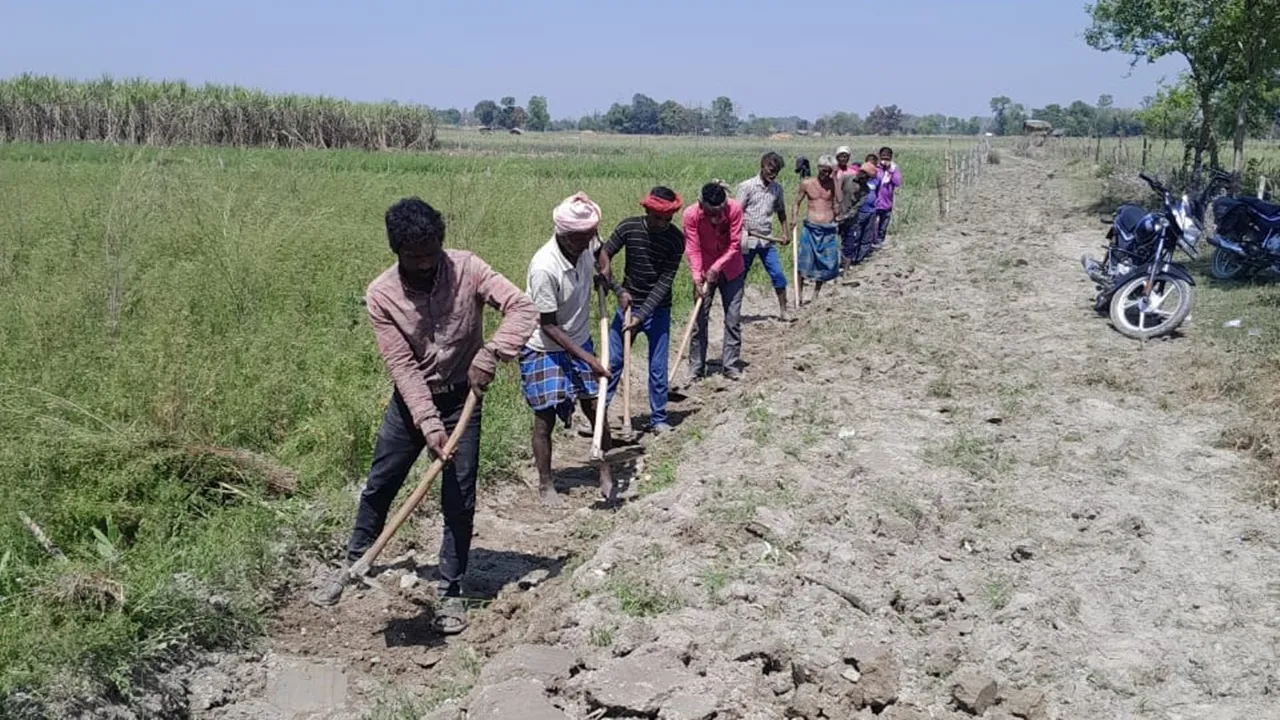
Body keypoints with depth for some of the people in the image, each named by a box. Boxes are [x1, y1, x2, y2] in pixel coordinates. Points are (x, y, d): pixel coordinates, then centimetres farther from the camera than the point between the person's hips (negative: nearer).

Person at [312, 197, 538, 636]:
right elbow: (402, 365, -18)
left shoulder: (466, 268, -17)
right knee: (378, 486, 13)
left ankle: (451, 591, 14)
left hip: (461, 398, -1)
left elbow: (523, 308, -20)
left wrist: (491, 352, -36)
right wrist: (428, 423, -26)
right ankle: (354, 565, 36)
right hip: (411, 400, 1)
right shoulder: (381, 295, -17)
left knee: (459, 500, 0)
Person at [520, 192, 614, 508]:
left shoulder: (587, 242, -13)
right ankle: (545, 485, 21)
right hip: (544, 350, -6)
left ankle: (605, 473, 21)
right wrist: (588, 359, -23)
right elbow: (548, 326, -23)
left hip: (580, 342, 6)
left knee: (595, 408, 5)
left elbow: (600, 251, 17)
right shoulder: (544, 267, -31)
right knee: (545, 419, 3)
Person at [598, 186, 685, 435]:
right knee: (612, 361, 5)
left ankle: (659, 420, 16)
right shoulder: (629, 227, -12)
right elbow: (603, 256, -8)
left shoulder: (675, 239, -16)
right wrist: (618, 291, -18)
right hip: (628, 303, 1)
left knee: (658, 368, 2)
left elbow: (665, 282, -17)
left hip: (657, 310, -1)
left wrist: (642, 315, -23)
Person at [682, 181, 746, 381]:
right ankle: (696, 366, 7)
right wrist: (697, 278, -26)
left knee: (733, 318, 1)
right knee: (700, 318, 0)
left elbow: (735, 245, -17)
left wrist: (716, 268, -23)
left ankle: (730, 365, 8)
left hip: (731, 271, 0)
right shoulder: (691, 214, -21)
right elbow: (693, 249, -17)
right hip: (705, 271, 0)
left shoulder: (735, 209, -22)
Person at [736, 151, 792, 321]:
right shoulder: (747, 186, -8)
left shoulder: (777, 189, 7)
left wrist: (786, 232, 7)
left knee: (778, 274, 0)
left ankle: (783, 310, 9)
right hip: (747, 240, -4)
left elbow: (781, 212, 17)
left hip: (767, 240, 4)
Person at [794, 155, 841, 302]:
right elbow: (797, 203, 11)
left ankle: (816, 294, 22)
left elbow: (839, 200, -15)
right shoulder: (807, 184, 2)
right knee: (805, 262, -7)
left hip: (829, 229, 1)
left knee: (825, 264, 7)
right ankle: (800, 293, 4)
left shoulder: (833, 183, 2)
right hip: (810, 228, -1)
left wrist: (835, 179, -13)